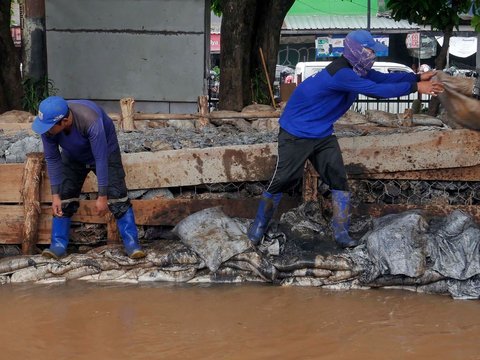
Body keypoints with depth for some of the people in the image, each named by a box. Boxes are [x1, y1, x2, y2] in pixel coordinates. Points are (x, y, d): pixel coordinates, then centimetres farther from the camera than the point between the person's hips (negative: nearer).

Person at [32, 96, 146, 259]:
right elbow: (52, 159, -17)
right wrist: (55, 195, -19)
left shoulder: (90, 120, -43)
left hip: (105, 151, -4)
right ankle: (59, 245, 4)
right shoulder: (48, 124, -29)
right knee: (63, 198, -5)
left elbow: (101, 159, -36)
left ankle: (131, 243, -9)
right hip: (73, 157, 4)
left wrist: (103, 196, -32)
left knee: (117, 196, -14)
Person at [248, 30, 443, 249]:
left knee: (338, 180, -1)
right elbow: (377, 90, -31)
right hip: (296, 134, -9)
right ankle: (258, 228, 15)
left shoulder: (357, 70, 0)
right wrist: (415, 88, -26)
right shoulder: (341, 74, -30)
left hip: (323, 135, 9)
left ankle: (341, 234, 2)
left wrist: (418, 77, -7)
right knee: (282, 180, -2)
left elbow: (383, 79, 4)